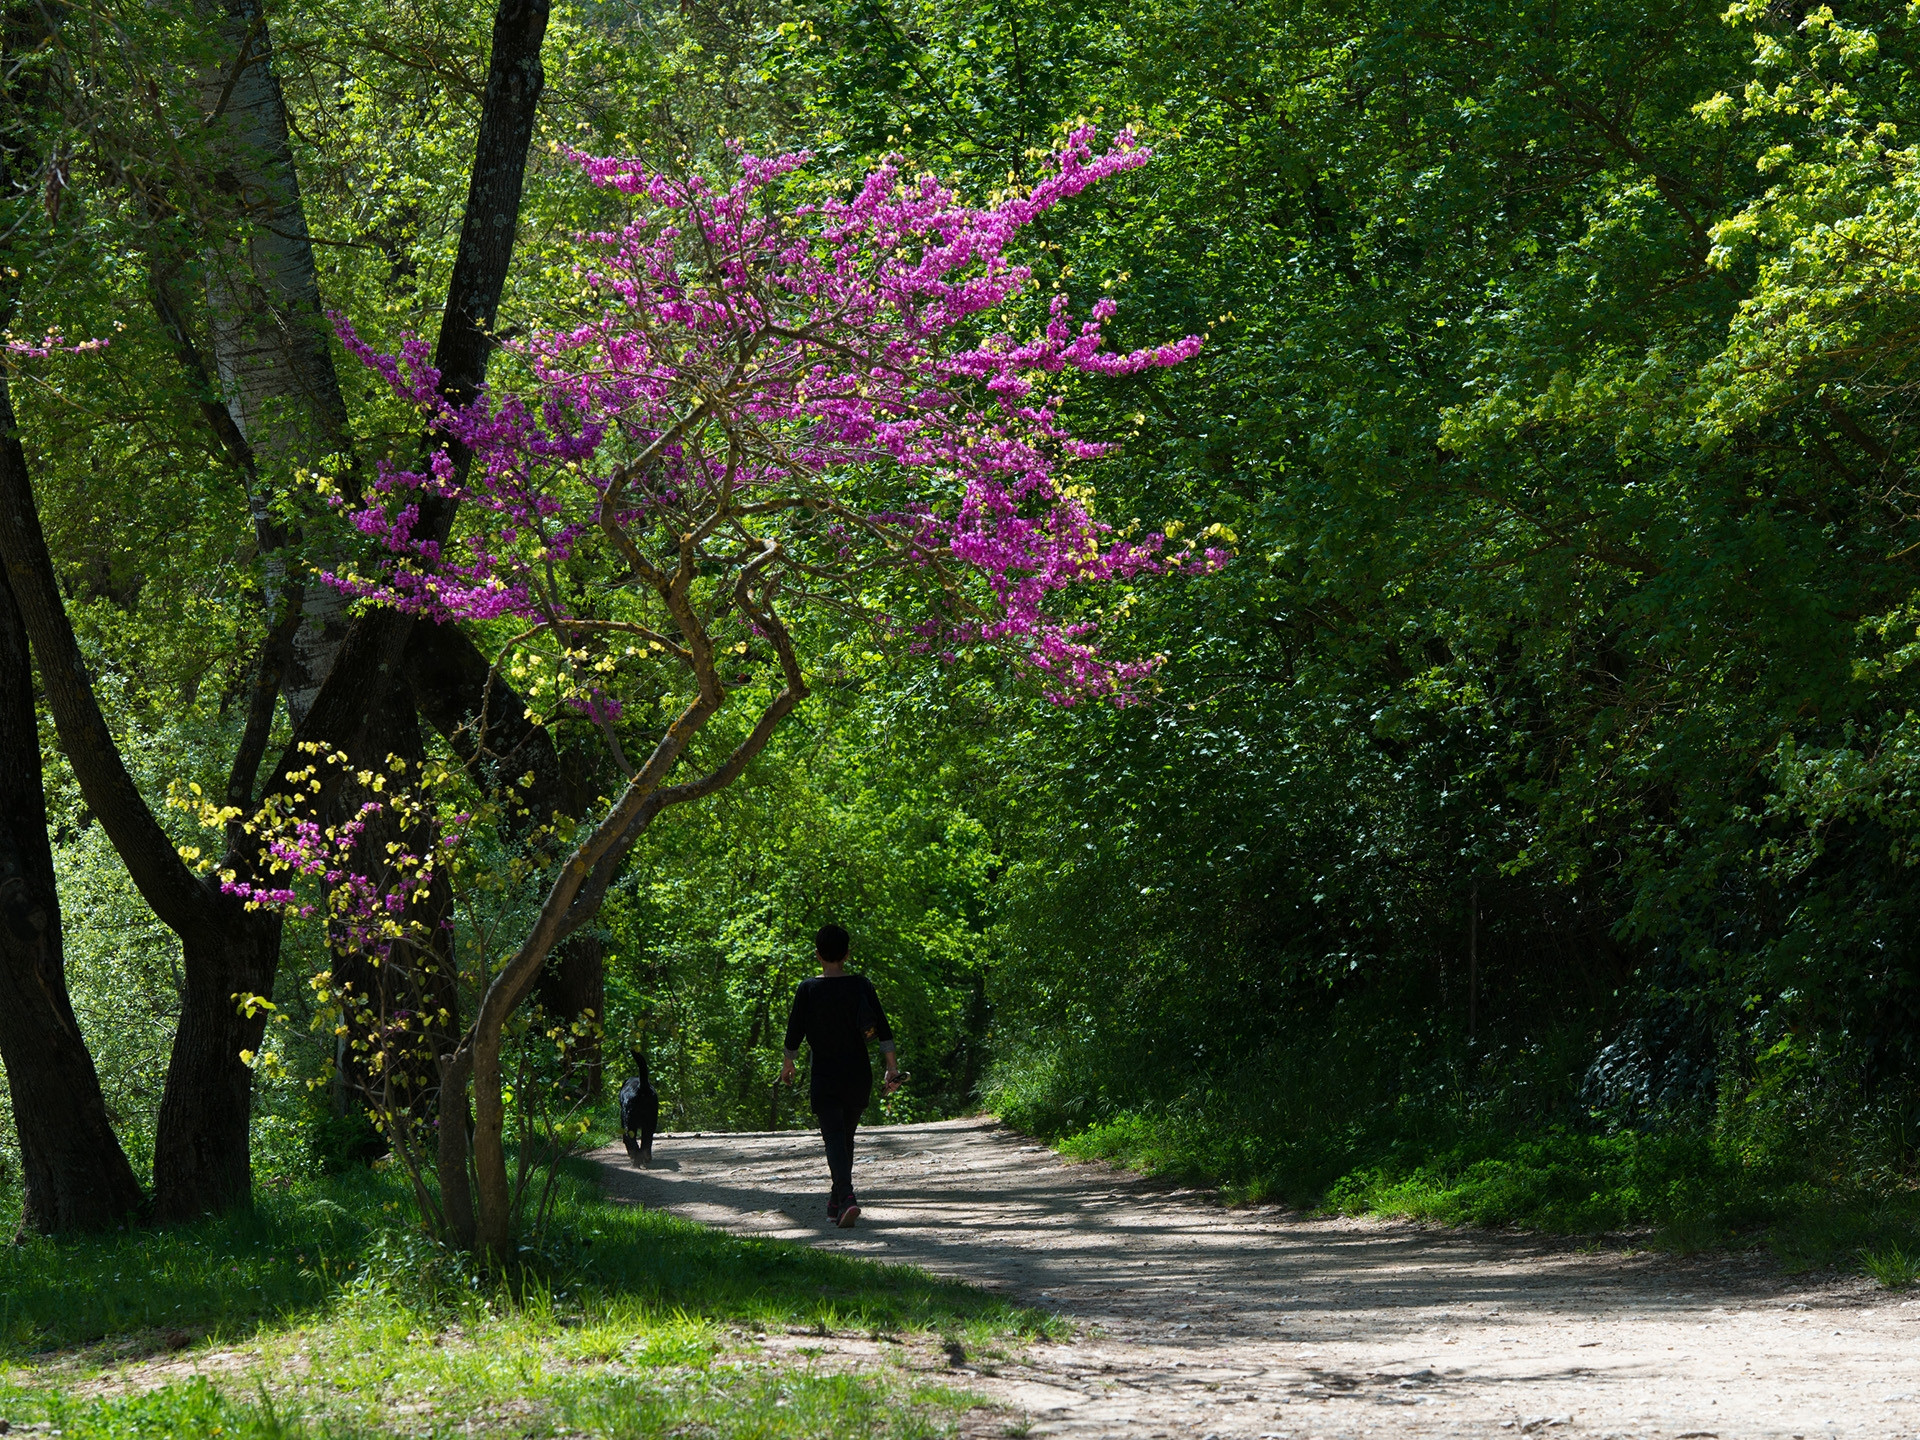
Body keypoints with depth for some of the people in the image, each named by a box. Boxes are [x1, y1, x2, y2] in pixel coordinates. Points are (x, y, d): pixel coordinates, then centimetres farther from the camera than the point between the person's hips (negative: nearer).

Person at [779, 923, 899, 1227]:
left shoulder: (808, 989, -7)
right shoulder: (862, 986, -1)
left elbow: (795, 1032, -3)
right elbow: (883, 1030, -4)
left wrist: (788, 1066, 12)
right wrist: (893, 1068, 0)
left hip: (825, 1077, -3)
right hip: (859, 1075, 3)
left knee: (834, 1138, -7)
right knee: (846, 1136, 18)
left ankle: (847, 1197, -28)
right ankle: (837, 1201, 29)